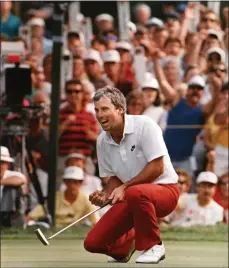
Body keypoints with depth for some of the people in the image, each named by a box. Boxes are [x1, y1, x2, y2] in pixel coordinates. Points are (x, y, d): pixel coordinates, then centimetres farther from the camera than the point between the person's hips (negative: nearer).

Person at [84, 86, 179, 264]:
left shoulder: (144, 125, -17)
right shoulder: (103, 141, 2)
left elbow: (157, 168, -19)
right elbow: (115, 177, 12)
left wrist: (125, 187, -20)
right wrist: (105, 194, -9)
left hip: (164, 188, -6)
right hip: (129, 197, 6)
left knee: (135, 193, -42)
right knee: (93, 243, -8)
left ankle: (153, 246, -17)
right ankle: (128, 242, 26)